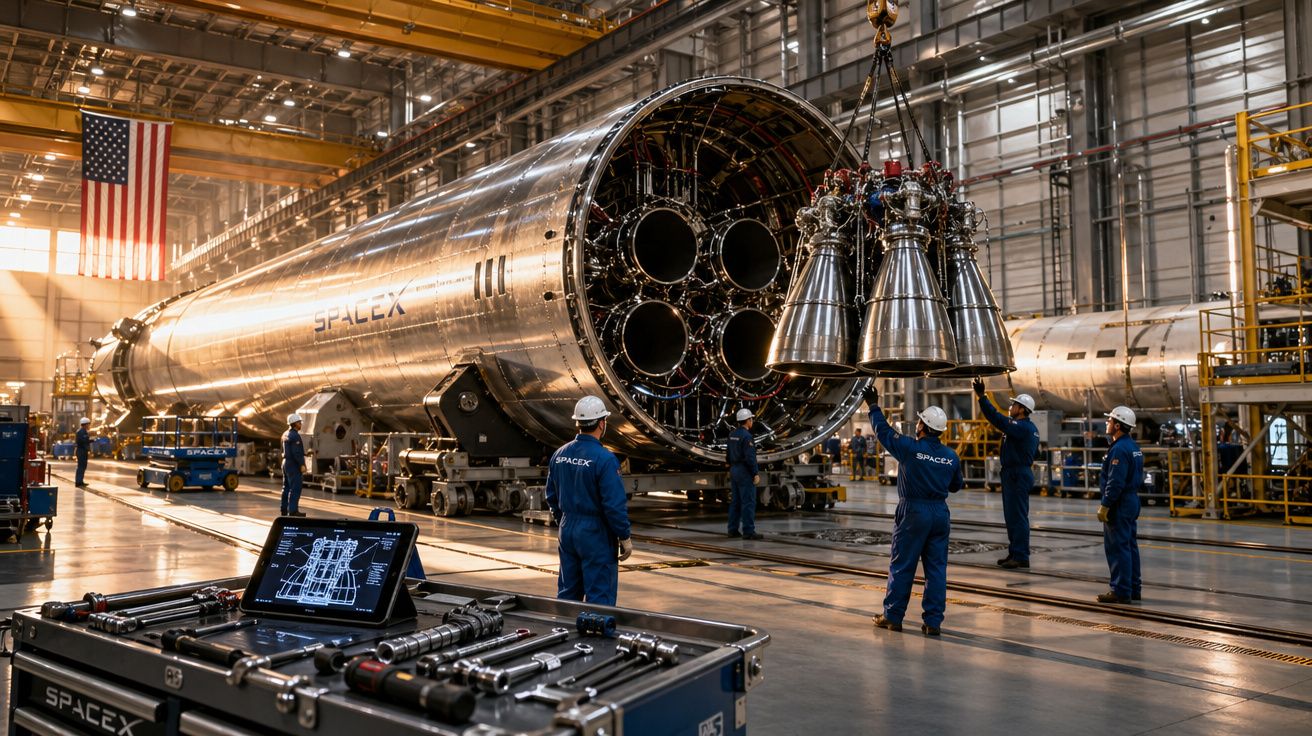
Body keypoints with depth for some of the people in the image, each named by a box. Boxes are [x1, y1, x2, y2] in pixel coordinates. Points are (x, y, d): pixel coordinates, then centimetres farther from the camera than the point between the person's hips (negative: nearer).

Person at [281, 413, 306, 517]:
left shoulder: (285, 434, 14)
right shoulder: (295, 435, -17)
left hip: (285, 462, 10)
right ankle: (293, 510, -11)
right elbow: (296, 452, -22)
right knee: (295, 488, -9)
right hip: (294, 465, -10)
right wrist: (302, 465, -20)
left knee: (286, 487, 15)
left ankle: (284, 509, 20)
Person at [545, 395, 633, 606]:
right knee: (600, 596, 1)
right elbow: (615, 504, -19)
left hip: (567, 532, 7)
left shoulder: (559, 455, 4)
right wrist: (625, 537, -8)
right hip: (596, 535, -7)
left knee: (567, 593, 16)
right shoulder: (605, 459, -18)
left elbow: (552, 497, 11)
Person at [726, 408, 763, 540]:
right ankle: (749, 531, -8)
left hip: (734, 471, 9)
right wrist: (756, 474, -17)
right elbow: (750, 457, -21)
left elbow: (728, 454, 16)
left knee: (735, 502, 12)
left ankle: (733, 530, 14)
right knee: (748, 502, -7)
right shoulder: (746, 436, -16)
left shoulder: (732, 435, 11)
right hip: (745, 472, -9)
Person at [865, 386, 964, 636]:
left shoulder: (910, 448, -12)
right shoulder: (951, 456, 2)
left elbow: (883, 431, 1)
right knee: (936, 568, 7)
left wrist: (873, 405, 15)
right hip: (940, 513, 4)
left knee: (901, 566, 5)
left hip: (913, 512, -4)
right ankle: (933, 621, 7)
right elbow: (956, 485, 16)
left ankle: (893, 617, 13)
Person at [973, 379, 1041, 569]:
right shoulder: (1029, 428, 16)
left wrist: (982, 397, -28)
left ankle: (1021, 557, -5)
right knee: (1011, 516, 15)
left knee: (1017, 517, -8)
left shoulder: (1022, 427, -17)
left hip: (1017, 475, -11)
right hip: (1014, 474, 11)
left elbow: (998, 420, -28)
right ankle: (1014, 553, 21)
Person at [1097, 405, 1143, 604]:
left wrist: (1105, 505, -20)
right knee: (1130, 546, 13)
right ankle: (1134, 588, 18)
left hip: (1119, 505, -10)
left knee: (1117, 547, -6)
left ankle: (1121, 591, -4)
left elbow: (1115, 482, -23)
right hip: (1132, 501, 10)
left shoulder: (1119, 449, -18)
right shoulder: (1133, 447, 13)